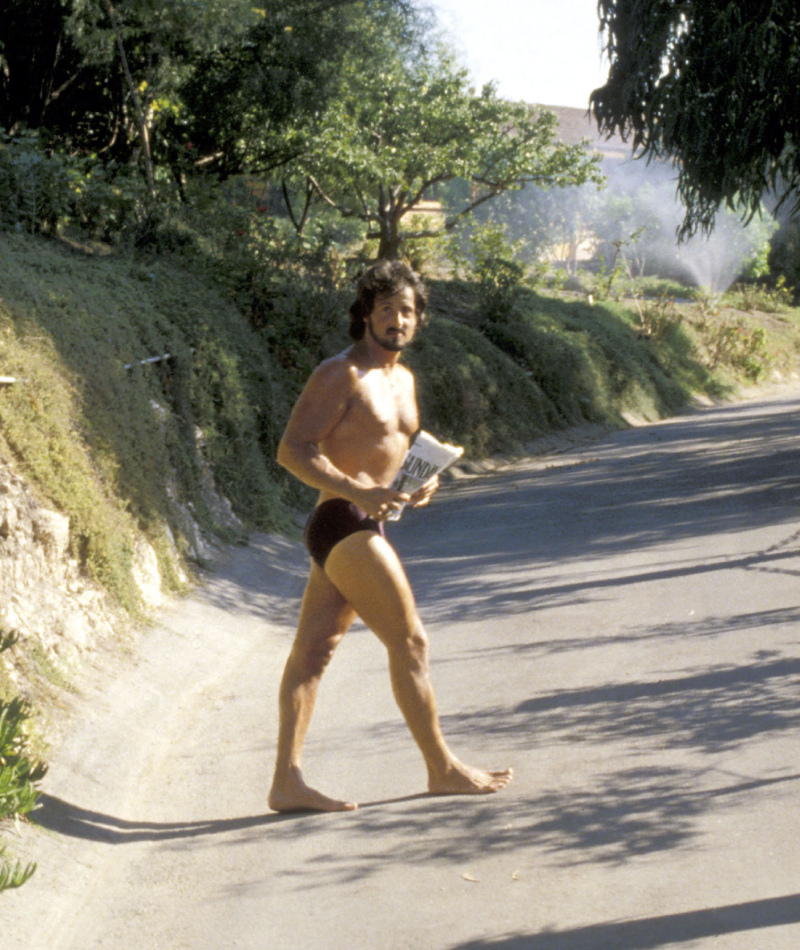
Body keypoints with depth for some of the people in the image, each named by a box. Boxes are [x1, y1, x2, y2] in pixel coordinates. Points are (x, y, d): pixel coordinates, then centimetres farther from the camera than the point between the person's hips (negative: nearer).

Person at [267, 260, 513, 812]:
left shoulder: (403, 379, 18)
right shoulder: (341, 374, -11)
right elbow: (293, 450, -17)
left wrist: (421, 485, 7)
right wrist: (357, 492, -26)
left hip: (363, 528, 9)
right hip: (344, 525, -9)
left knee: (314, 650, 6)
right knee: (410, 642, -2)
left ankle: (287, 780, 6)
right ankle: (442, 768, 9)